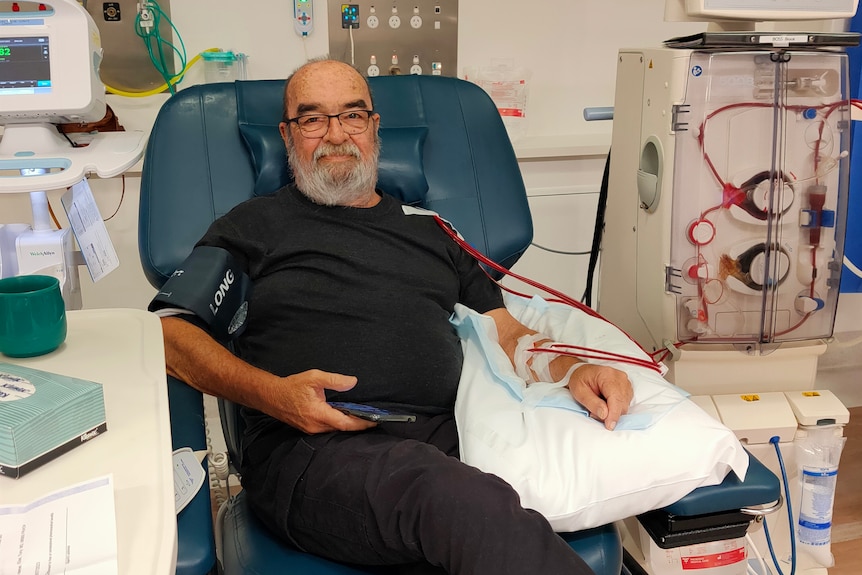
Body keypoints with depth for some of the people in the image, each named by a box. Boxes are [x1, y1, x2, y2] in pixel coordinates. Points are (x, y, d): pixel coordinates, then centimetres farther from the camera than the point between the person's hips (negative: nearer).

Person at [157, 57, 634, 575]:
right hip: (312, 449, -4)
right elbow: (169, 331, 7)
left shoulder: (432, 233, 27)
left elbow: (508, 332, 22)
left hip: (449, 436, 5)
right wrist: (270, 393, -10)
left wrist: (574, 368, 0)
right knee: (478, 507, -37)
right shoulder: (257, 225, 16)